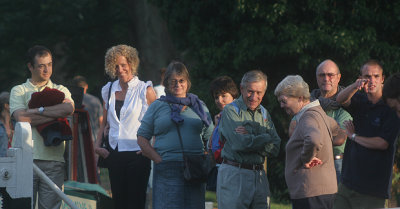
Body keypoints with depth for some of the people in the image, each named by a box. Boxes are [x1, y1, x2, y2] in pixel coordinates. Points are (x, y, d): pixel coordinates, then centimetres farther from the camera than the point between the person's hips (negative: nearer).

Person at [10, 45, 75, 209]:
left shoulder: (61, 91, 17)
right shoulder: (18, 91, 11)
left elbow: (69, 109, -6)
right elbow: (21, 118, -7)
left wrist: (37, 111, -6)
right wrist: (56, 113, -5)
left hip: (54, 160, 1)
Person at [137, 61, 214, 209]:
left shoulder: (199, 106, 16)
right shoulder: (157, 106, 9)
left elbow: (210, 137, 18)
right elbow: (142, 138, 7)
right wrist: (159, 160, -6)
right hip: (167, 170, -2)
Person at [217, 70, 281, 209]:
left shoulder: (264, 114, 16)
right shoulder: (230, 111, -3)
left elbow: (274, 149, 6)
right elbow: (240, 143, -17)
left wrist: (251, 139, -10)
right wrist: (267, 139, -3)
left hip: (259, 175, 6)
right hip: (234, 175, -6)